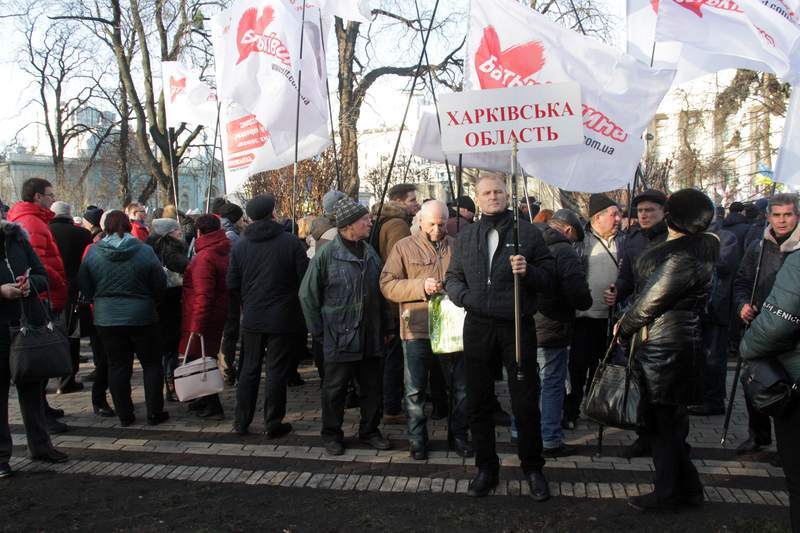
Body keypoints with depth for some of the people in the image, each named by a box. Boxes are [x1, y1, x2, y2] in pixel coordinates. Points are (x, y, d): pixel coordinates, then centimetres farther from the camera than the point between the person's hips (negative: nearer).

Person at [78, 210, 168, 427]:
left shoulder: (93, 252, -5)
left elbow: (85, 286, 3)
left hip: (106, 319, 2)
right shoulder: (145, 251, -10)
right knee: (151, 364, 10)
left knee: (117, 366, 11)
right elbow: (160, 285, -5)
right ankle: (155, 412, 13)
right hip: (142, 317, -2)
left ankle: (124, 415, 16)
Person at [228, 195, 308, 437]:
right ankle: (273, 424, 13)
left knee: (249, 369, 14)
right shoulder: (290, 242, -10)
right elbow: (305, 278, -10)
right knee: (277, 371, 6)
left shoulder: (240, 245, -1)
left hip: (251, 318, 3)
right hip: (283, 318, -3)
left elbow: (232, 284, 3)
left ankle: (241, 422, 21)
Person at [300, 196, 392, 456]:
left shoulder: (370, 253, 7)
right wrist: (319, 332, -4)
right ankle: (332, 435, 24)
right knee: (335, 388, 8)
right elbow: (308, 294, -5)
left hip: (371, 337, 5)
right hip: (340, 337, -5)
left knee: (373, 386, 13)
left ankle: (369, 430, 30)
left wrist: (384, 328, 12)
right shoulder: (327, 254, -10)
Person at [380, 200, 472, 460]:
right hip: (417, 329, -2)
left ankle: (459, 435, 28)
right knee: (415, 390, 7)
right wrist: (421, 286, -17)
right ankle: (417, 439, 23)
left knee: (461, 388, 10)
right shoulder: (404, 247, 2)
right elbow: (387, 285, -5)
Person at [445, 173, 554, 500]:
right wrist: (463, 295, -6)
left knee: (526, 402, 4)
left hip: (518, 326, -3)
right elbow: (453, 277, 15)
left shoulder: (528, 232, 3)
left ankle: (532, 467, 22)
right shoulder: (465, 237, 12)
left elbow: (549, 276, 2)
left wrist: (528, 272, -19)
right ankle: (486, 467, 25)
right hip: (478, 327, 3)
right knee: (478, 402, 9)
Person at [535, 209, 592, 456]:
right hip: (551, 332, -7)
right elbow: (580, 296, -21)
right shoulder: (565, 252, -16)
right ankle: (550, 441, 12)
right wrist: (586, 301, 1)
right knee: (553, 385, 5)